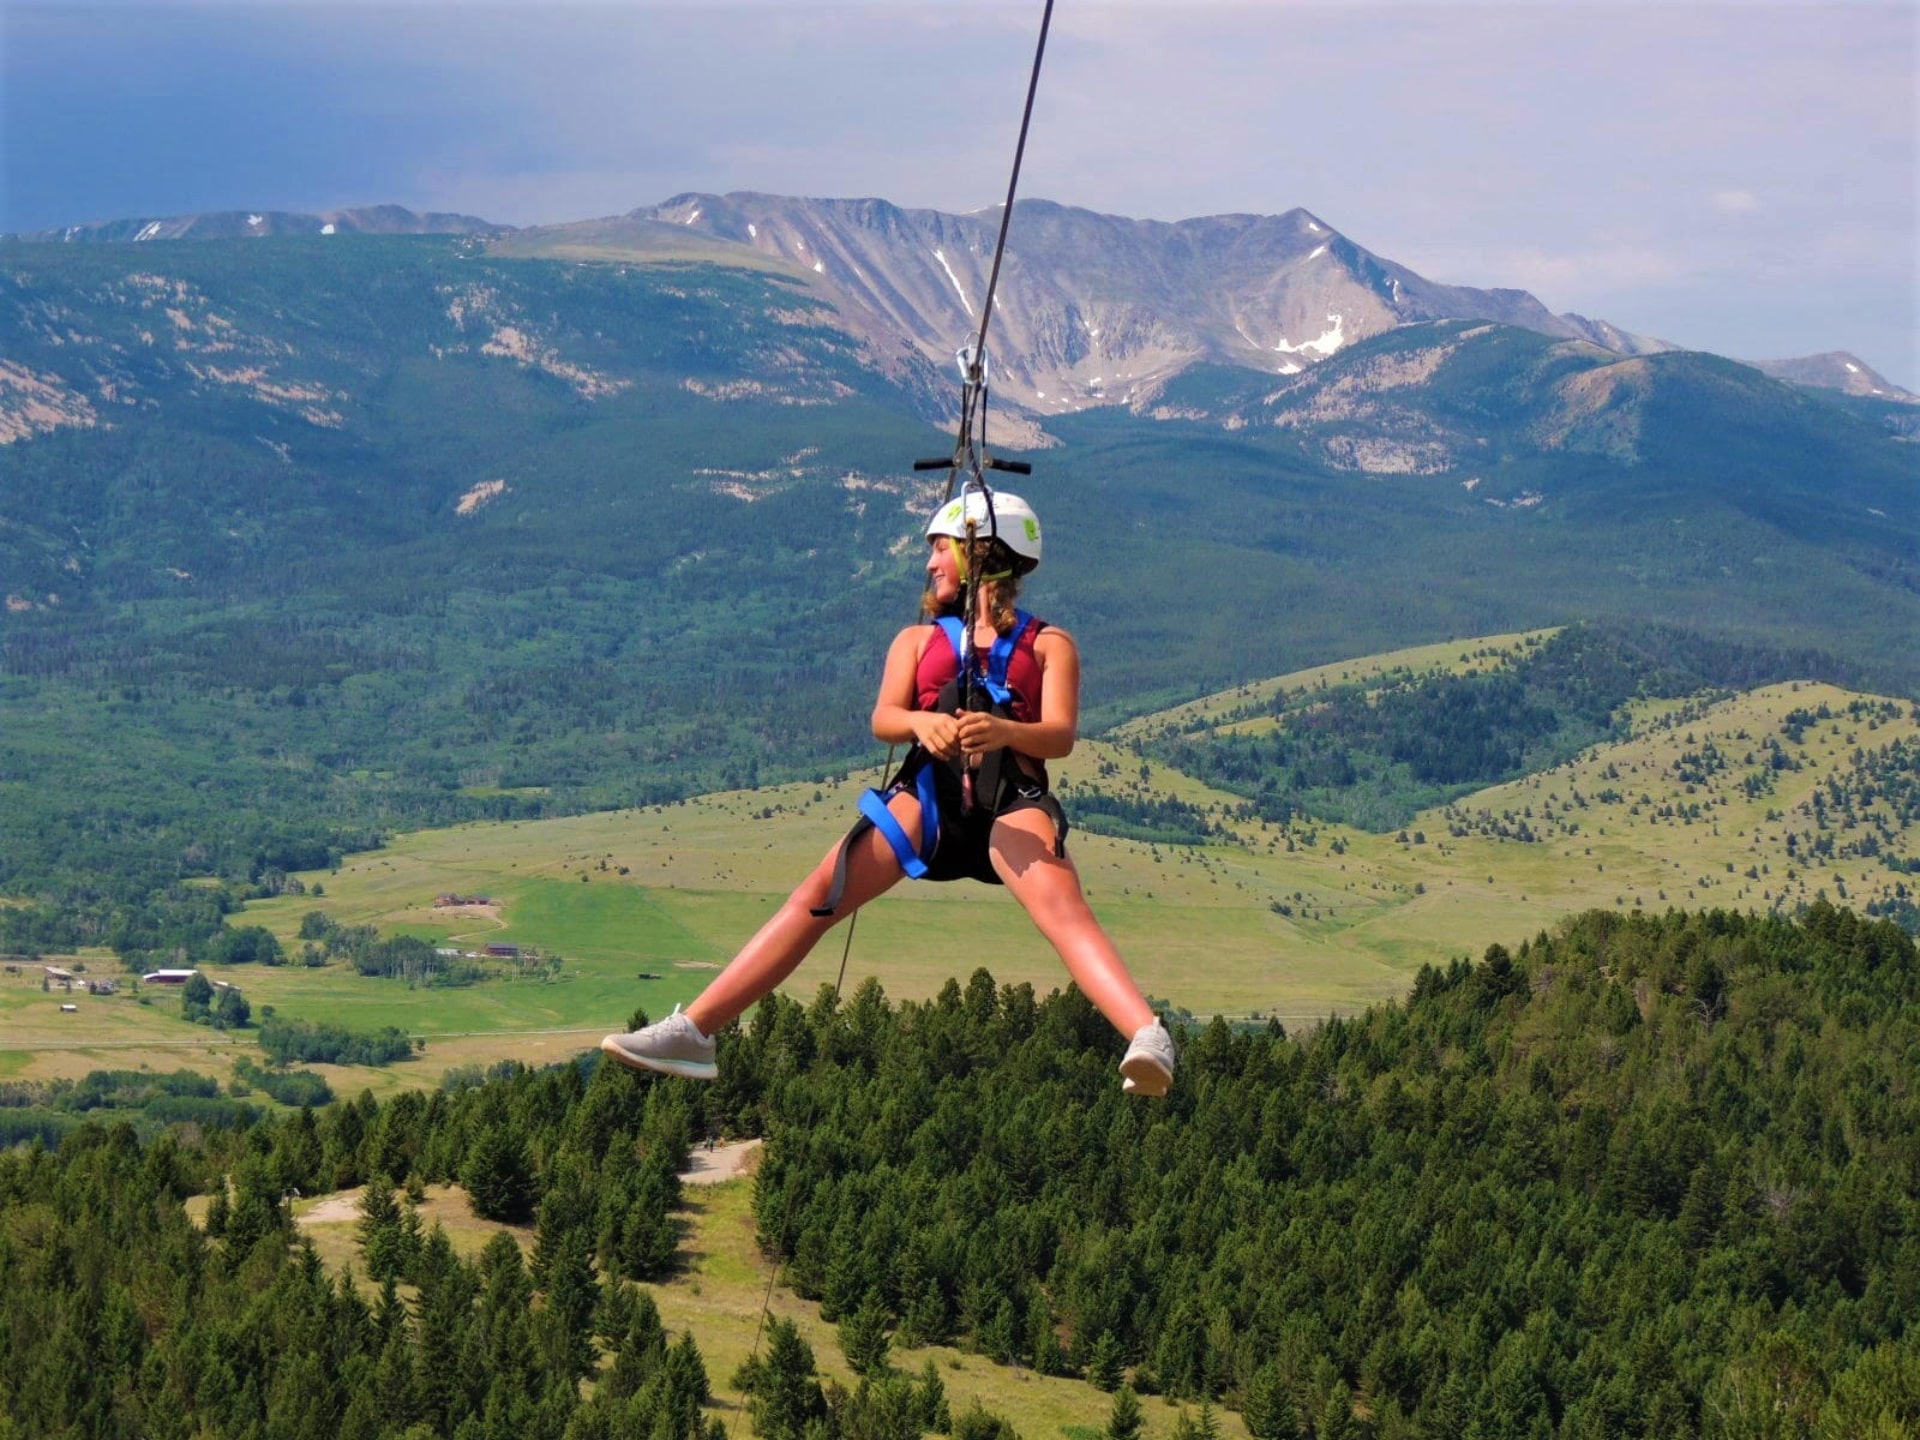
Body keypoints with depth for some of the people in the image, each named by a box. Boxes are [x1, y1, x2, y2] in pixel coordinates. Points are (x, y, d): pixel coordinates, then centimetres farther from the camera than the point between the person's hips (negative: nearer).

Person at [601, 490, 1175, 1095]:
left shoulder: (1048, 644, 18)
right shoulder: (918, 639, 26)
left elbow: (1060, 736, 2)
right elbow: (883, 720, 9)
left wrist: (1004, 730, -22)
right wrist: (922, 723, -17)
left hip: (1011, 803, -3)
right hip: (929, 795, 3)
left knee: (1063, 908, -30)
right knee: (815, 897, -12)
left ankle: (1149, 1040, -50)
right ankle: (692, 1030, -13)